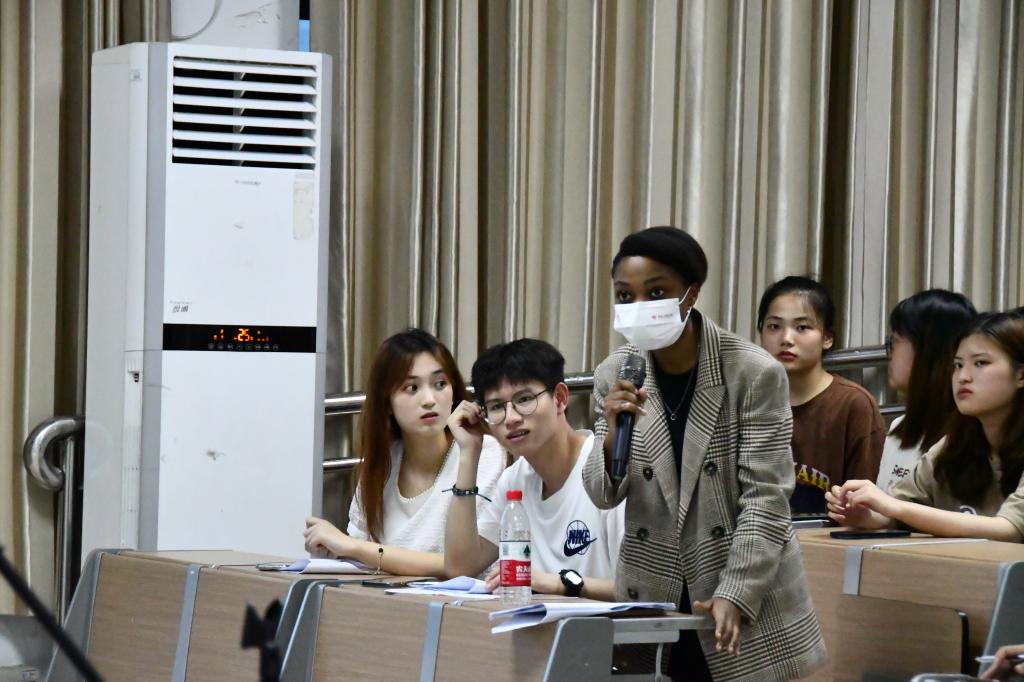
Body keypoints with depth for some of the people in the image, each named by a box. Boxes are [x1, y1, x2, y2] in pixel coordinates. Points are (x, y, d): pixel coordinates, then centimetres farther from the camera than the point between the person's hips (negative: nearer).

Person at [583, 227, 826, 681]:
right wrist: (613, 436, -20)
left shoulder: (754, 373, -11)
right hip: (652, 600, 3)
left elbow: (765, 499, -12)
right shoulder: (615, 376, 1)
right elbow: (603, 496, 0)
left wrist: (733, 597, -22)